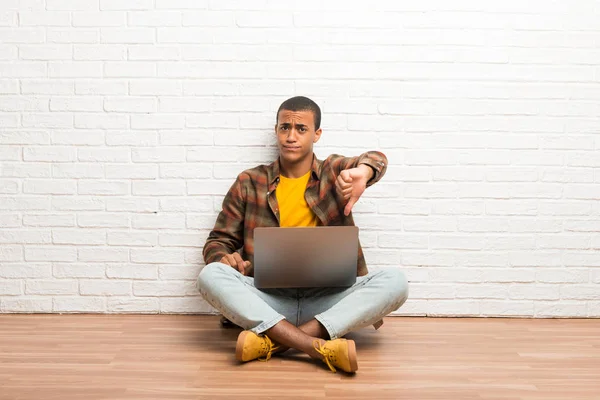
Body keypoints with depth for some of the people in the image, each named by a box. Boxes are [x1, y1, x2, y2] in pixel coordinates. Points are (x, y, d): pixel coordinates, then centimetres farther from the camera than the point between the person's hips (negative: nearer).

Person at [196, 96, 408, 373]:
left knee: (395, 281, -25)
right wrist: (224, 257, -12)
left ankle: (273, 340, -33)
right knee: (211, 275, -27)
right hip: (268, 301, 0)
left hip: (328, 300, 0)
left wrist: (362, 171, -37)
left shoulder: (334, 173, 10)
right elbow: (218, 241, 13)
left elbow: (376, 160, -10)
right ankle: (321, 347, -38)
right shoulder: (249, 183, 11)